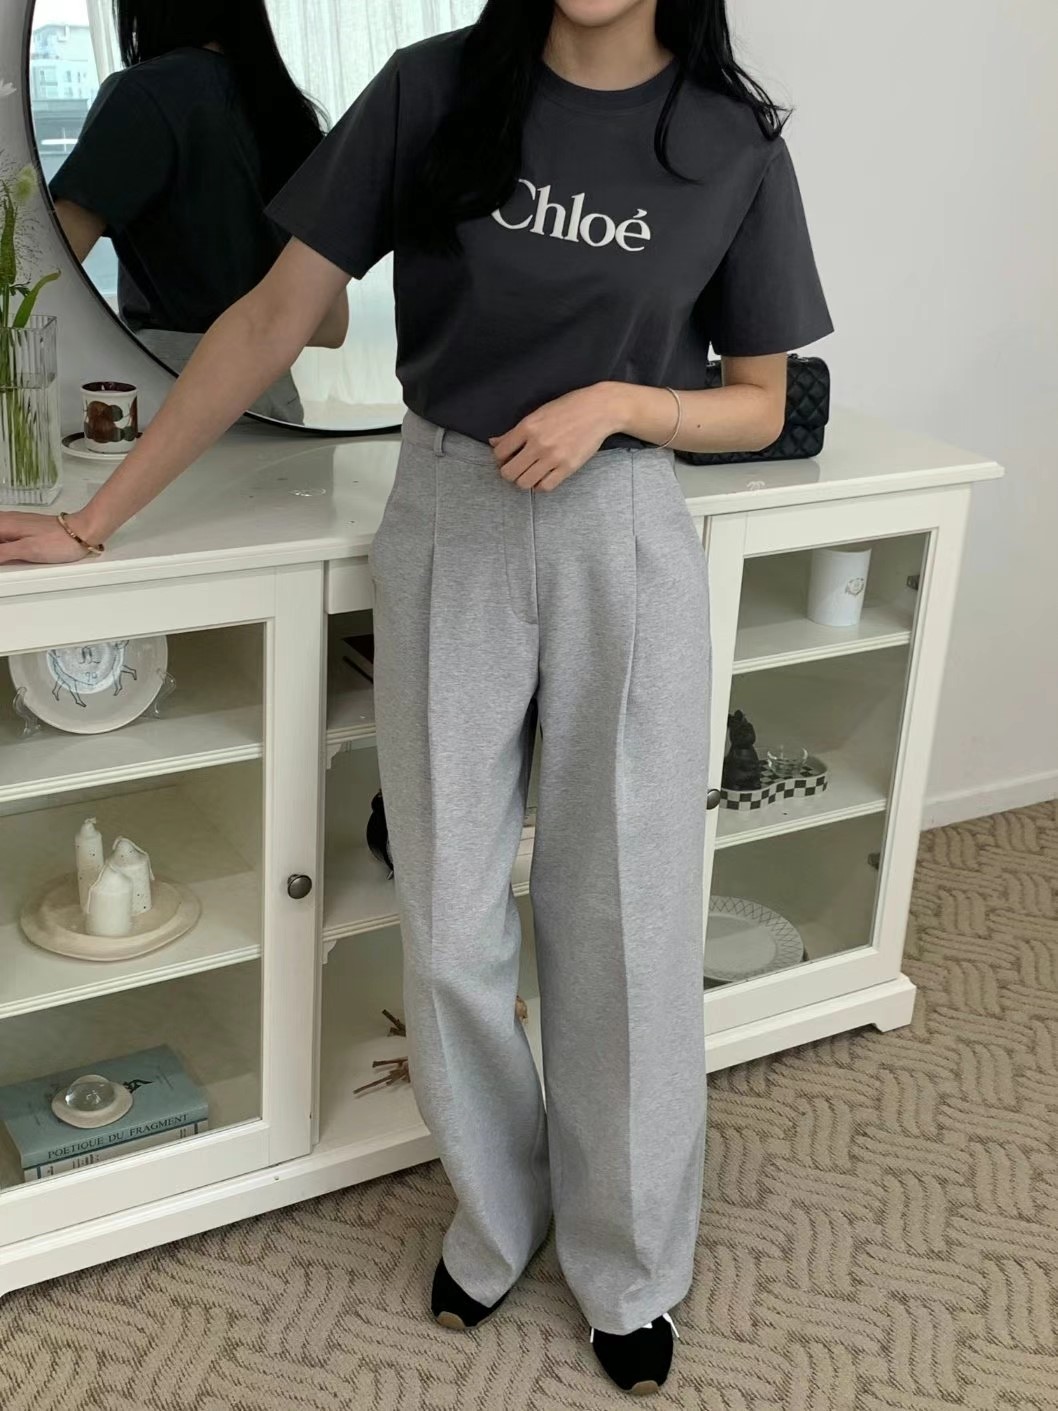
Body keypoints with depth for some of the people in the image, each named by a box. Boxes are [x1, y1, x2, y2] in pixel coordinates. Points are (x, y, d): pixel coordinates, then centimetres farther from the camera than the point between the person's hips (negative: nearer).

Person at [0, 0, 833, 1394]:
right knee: (452, 925, 7)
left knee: (624, 922, 7)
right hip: (447, 528, 0)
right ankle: (498, 1212, 33)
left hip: (625, 541, 0)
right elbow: (272, 320, -3)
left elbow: (760, 405, 5)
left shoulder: (735, 145, -3)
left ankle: (631, 1262, 29)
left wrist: (619, 401, -15)